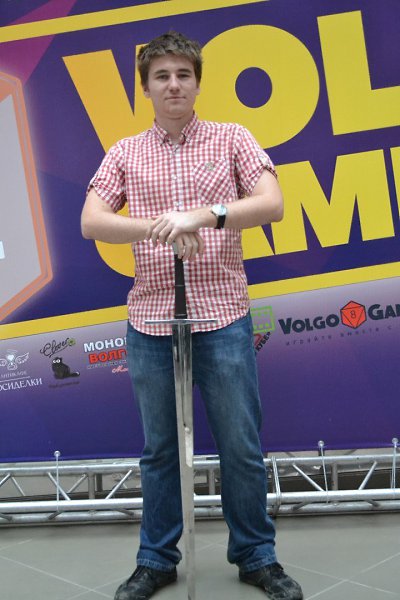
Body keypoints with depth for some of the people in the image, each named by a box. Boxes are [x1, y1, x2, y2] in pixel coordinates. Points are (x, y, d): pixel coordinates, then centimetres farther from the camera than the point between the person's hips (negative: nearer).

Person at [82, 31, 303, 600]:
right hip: (150, 320, 2)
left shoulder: (232, 138, 6)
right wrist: (156, 225, -20)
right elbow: (90, 222, -2)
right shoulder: (125, 153, 9)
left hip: (222, 317, -1)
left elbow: (272, 203, -7)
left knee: (241, 446, 5)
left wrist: (201, 215, -22)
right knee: (160, 448, 11)